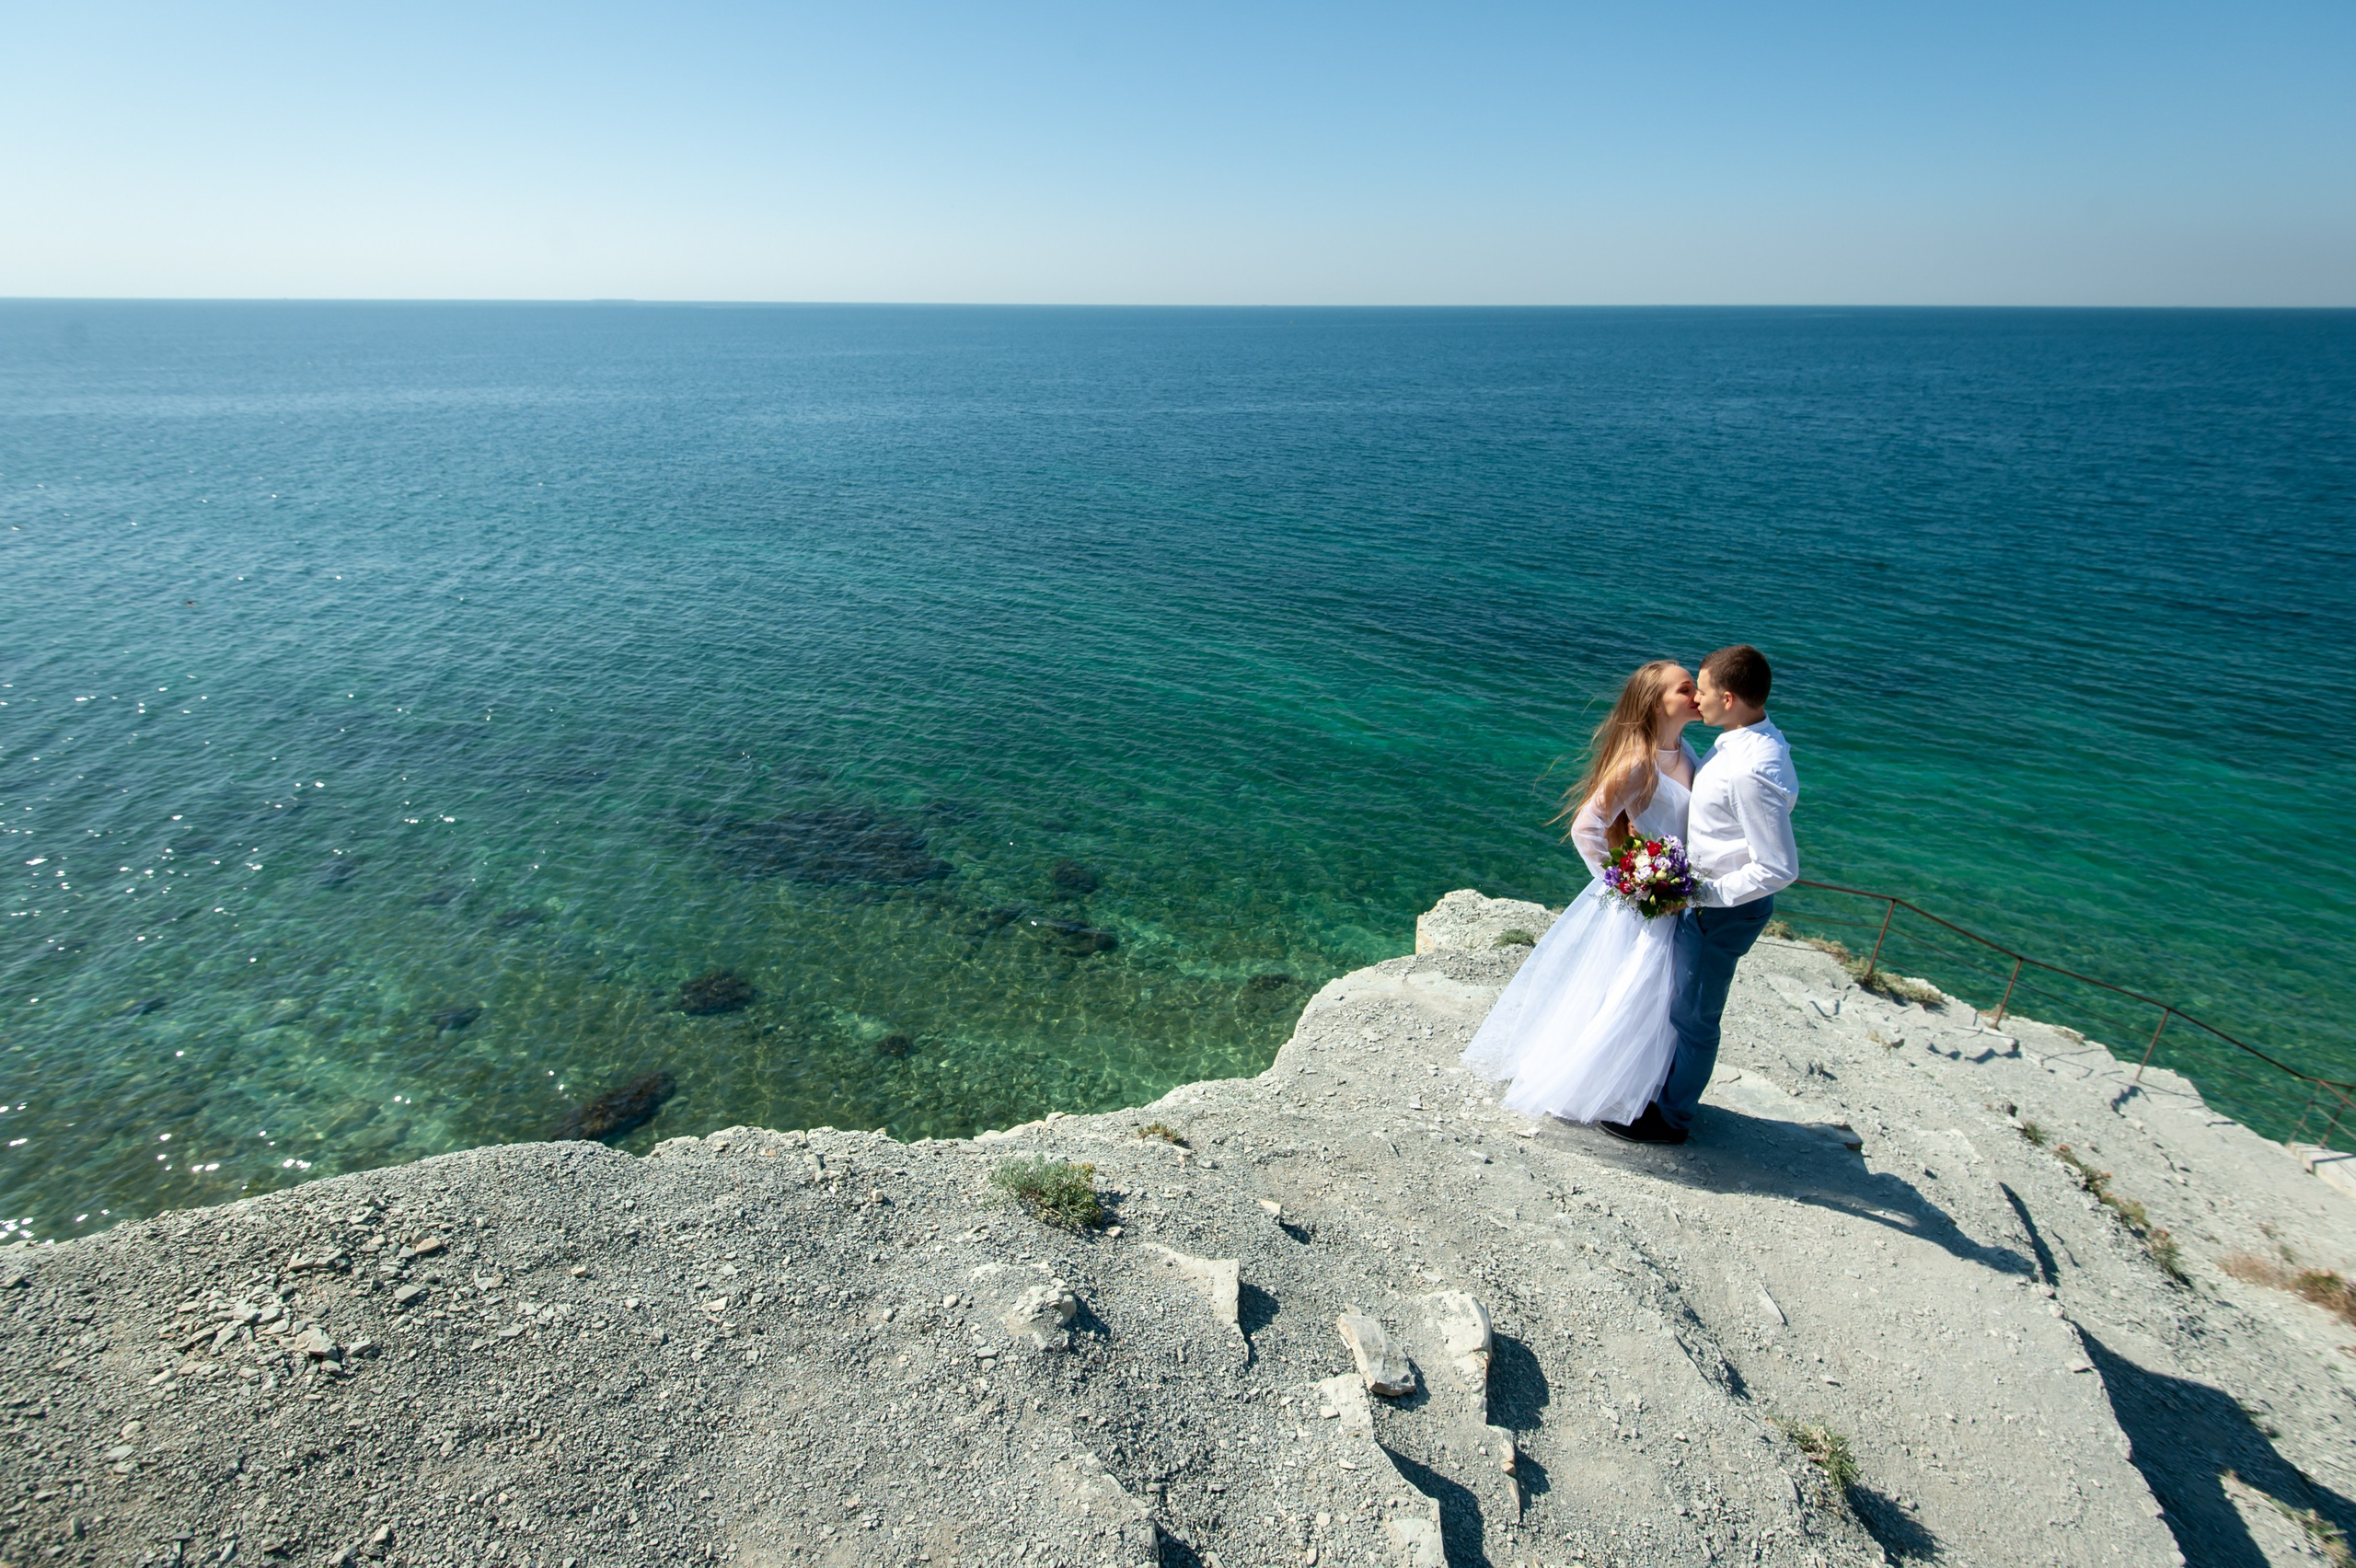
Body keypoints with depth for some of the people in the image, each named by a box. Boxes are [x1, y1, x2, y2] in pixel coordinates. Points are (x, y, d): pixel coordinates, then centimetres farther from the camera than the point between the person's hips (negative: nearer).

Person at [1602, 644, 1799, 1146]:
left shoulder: (1754, 772, -32)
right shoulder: (1747, 738, -1)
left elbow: (1779, 870, -29)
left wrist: (1704, 893, -23)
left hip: (1725, 910, -10)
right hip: (1705, 892, 10)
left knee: (1692, 1015, 9)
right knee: (1675, 1001, 25)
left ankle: (1670, 1117, 29)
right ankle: (1666, 1085, 46)